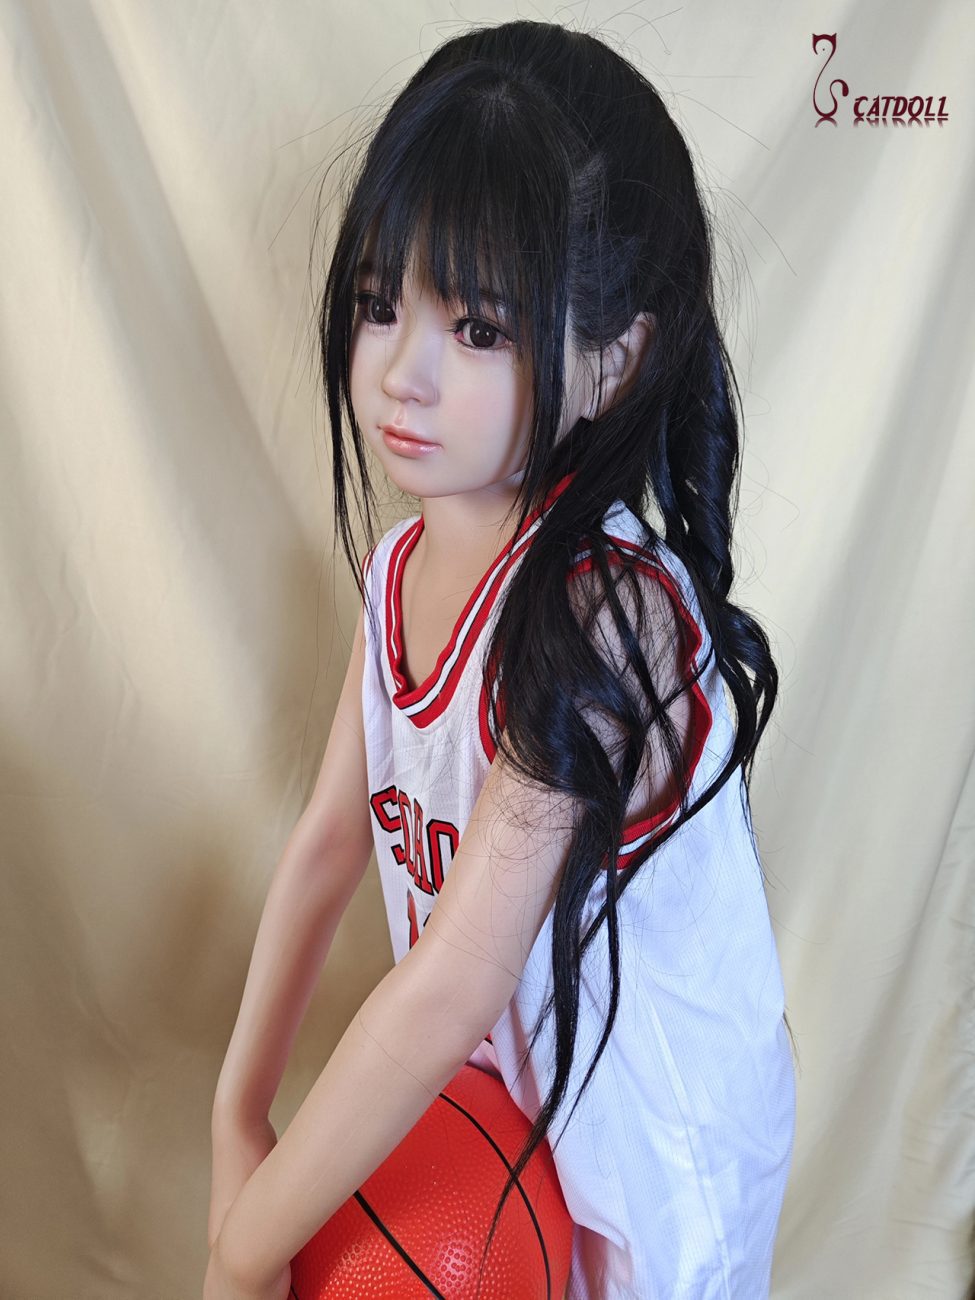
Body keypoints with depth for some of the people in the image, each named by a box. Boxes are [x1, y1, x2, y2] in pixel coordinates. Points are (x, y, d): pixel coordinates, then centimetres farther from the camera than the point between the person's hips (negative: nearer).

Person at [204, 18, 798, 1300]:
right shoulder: (404, 563, -9)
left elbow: (446, 991, -34)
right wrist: (239, 1117, -5)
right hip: (494, 1086, 6)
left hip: (653, 1142, -6)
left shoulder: (601, 609, -35)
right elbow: (329, 840, -4)